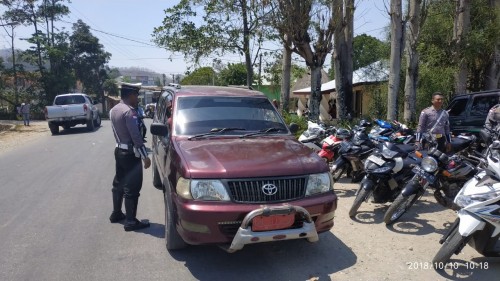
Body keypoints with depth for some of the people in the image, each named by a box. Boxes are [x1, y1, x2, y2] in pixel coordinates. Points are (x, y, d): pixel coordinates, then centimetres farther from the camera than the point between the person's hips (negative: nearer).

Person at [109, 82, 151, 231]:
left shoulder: (113, 110, 9)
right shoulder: (129, 112, -21)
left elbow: (120, 130, 11)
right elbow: (136, 136, -23)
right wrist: (145, 156, -20)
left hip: (119, 150, 10)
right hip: (130, 153, -10)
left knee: (119, 183, 20)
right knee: (132, 188, -3)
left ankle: (116, 213, 32)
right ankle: (131, 221, 3)